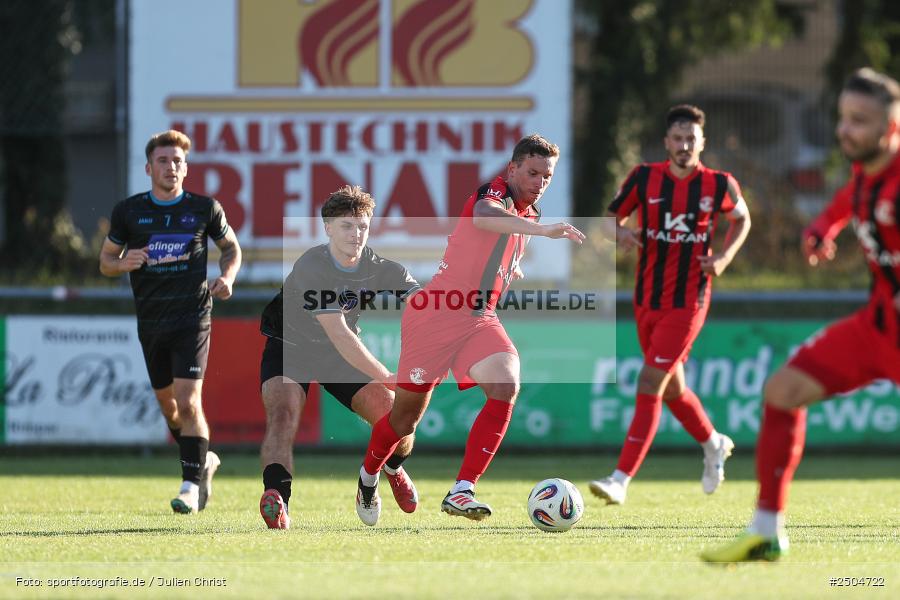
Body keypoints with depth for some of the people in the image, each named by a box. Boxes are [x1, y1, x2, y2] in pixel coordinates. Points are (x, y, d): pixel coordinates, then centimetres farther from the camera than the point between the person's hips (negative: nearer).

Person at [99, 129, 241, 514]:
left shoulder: (205, 209, 0)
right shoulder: (128, 211, 3)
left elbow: (231, 248, 15)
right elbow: (106, 261, 10)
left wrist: (227, 277, -5)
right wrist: (124, 263, -13)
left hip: (192, 317, -3)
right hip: (150, 320, 3)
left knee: (188, 400, -15)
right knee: (166, 401, 13)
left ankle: (191, 486, -12)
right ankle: (203, 461, 37)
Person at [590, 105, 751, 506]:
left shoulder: (718, 185, -4)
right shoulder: (645, 178, -1)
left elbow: (742, 219, 14)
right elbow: (613, 215, 8)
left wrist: (725, 256, -3)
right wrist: (620, 232, -16)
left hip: (687, 302, -4)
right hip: (647, 300, 4)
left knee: (650, 383, -14)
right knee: (672, 389, 17)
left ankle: (621, 480, -16)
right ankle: (713, 445, 45)